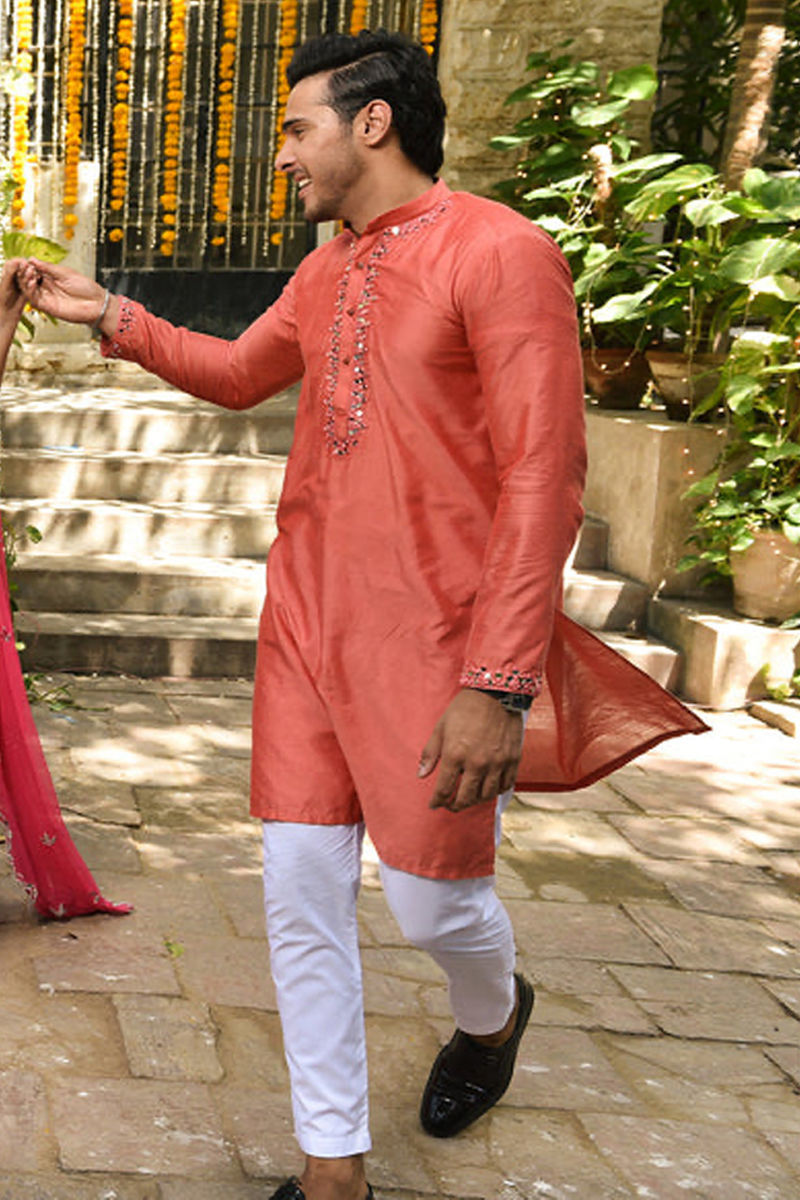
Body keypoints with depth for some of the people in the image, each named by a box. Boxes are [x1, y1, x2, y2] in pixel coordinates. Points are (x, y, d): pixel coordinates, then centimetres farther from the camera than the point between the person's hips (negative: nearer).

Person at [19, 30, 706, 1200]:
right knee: (302, 892, 4)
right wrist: (108, 315, 19)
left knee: (432, 895, 3)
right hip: (309, 620, 7)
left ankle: (492, 1012, 41)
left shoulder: (500, 253, -13)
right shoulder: (325, 273, 11)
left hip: (431, 638, -7)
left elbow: (544, 477, -17)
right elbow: (238, 372, 31)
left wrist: (500, 683, -22)